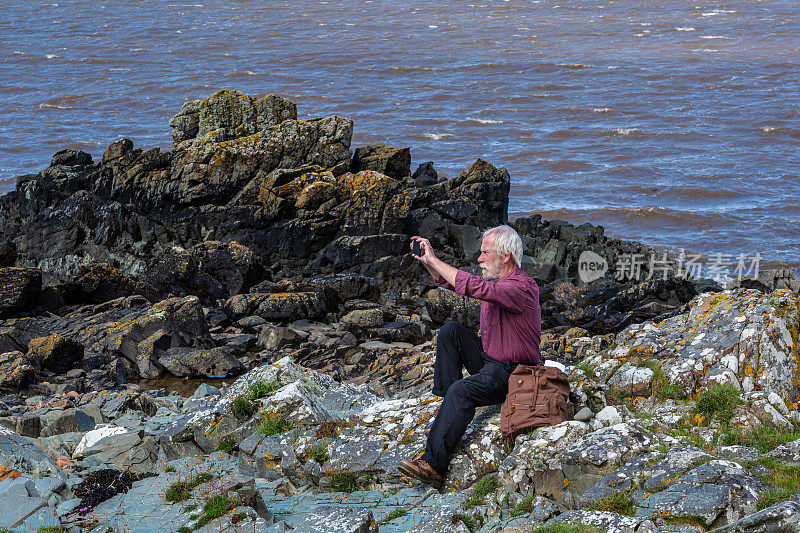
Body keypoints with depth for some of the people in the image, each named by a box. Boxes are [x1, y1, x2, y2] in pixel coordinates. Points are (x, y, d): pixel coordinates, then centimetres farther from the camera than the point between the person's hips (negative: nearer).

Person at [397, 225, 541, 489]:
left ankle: (434, 464, -37)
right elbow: (450, 282, 21)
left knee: (461, 390, -31)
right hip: (487, 359, 10)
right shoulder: (495, 281, 9)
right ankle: (447, 404, -5)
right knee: (451, 331, -4)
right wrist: (428, 261, 3)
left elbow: (473, 287, -32)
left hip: (511, 373, -10)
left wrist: (434, 260, -25)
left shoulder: (522, 287, -21)